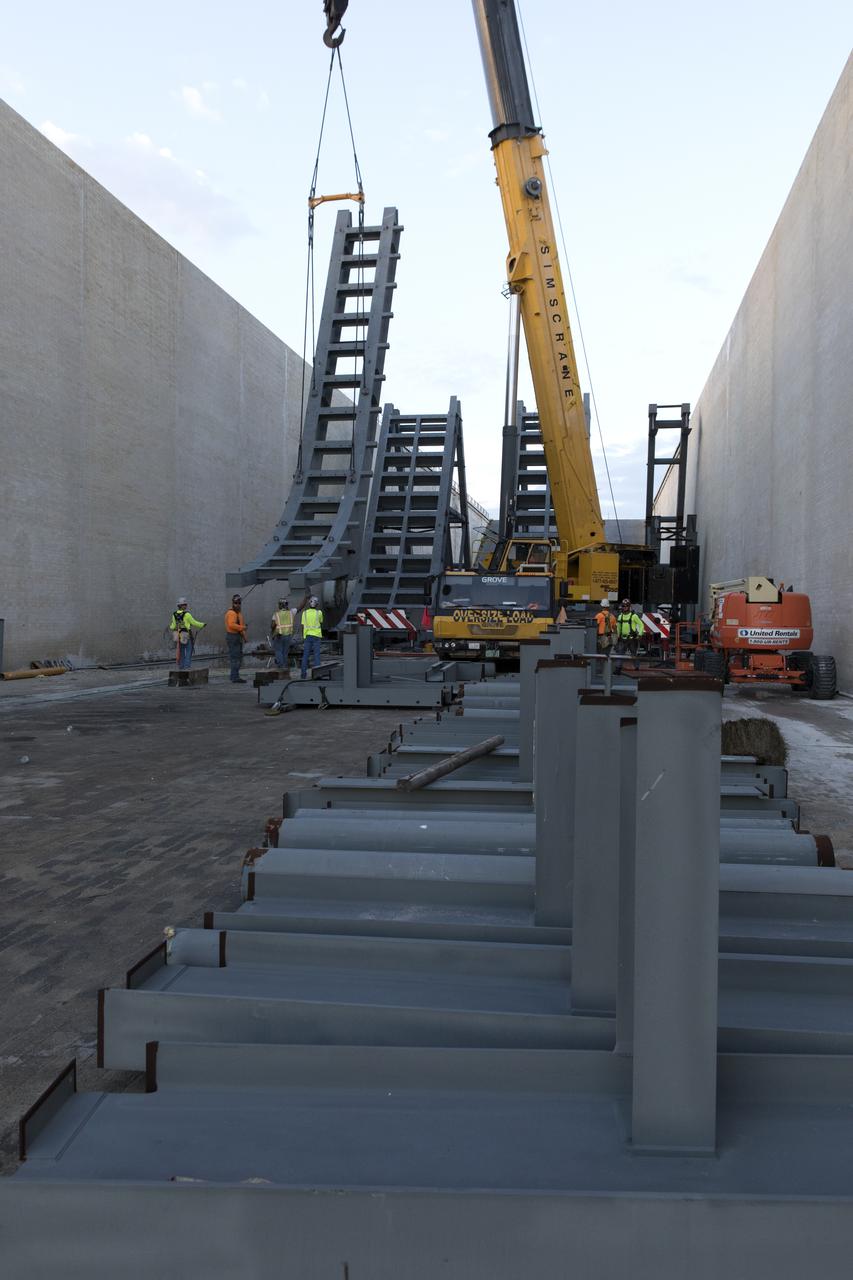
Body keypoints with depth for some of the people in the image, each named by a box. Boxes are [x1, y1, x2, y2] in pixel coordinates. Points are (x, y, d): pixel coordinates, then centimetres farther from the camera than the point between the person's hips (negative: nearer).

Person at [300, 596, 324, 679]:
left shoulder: (305, 612, 0)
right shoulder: (319, 612, -5)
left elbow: (303, 626, 1)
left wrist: (303, 637, 9)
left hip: (307, 635, 2)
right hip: (316, 635, -2)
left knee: (305, 656, 7)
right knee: (316, 655, 1)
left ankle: (304, 674, 7)